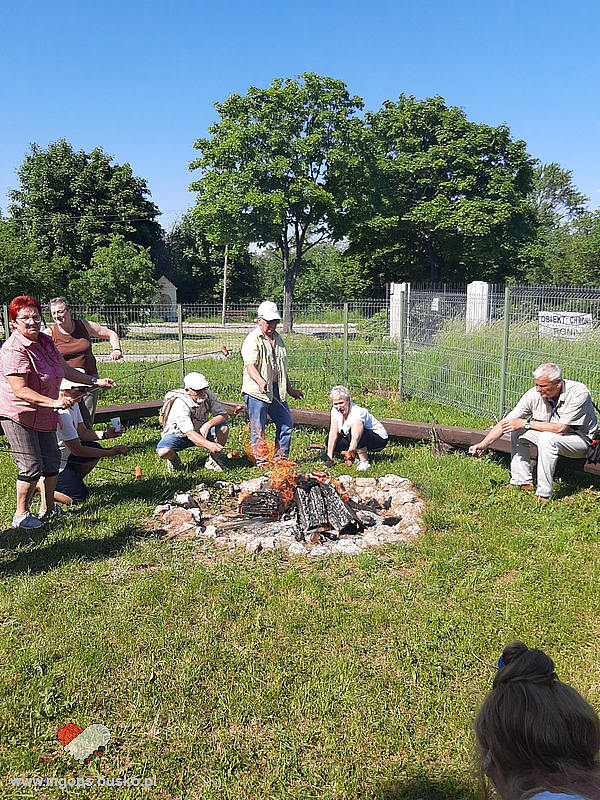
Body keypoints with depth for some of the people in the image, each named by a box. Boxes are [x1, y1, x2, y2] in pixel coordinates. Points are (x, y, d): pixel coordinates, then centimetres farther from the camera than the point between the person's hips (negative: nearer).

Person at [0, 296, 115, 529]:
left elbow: (65, 369, 14)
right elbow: (20, 390, -29)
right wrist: (54, 402, -37)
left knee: (52, 459, 15)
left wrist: (96, 381, 11)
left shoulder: (45, 341, 3)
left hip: (43, 414, 9)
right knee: (31, 466, -5)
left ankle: (49, 509, 31)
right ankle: (20, 516, 14)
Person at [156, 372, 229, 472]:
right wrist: (209, 445, -56)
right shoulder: (180, 404, -32)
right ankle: (174, 459, 4)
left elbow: (223, 415, -14)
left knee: (223, 428, -22)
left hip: (200, 432, 4)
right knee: (163, 452, -33)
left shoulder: (208, 395, -16)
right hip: (178, 433, -4)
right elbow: (190, 434, -40)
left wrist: (208, 424, -35)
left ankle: (212, 459, -1)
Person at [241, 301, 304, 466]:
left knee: (286, 423, 12)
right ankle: (262, 462, 10)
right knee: (258, 428, -1)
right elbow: (250, 365, -21)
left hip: (277, 390, 8)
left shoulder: (277, 338, 16)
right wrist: (260, 382, -39)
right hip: (256, 391, -8)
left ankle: (281, 458, 24)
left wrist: (290, 389, 26)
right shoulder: (252, 340, -8)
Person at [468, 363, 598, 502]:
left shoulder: (579, 392, -27)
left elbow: (560, 428, -33)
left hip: (582, 439, -6)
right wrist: (484, 443, -22)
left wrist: (526, 423, -28)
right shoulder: (534, 394, -14)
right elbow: (505, 423, -13)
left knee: (547, 437, -32)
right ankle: (522, 482, 2)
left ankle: (543, 495, -26)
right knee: (517, 432, -7)